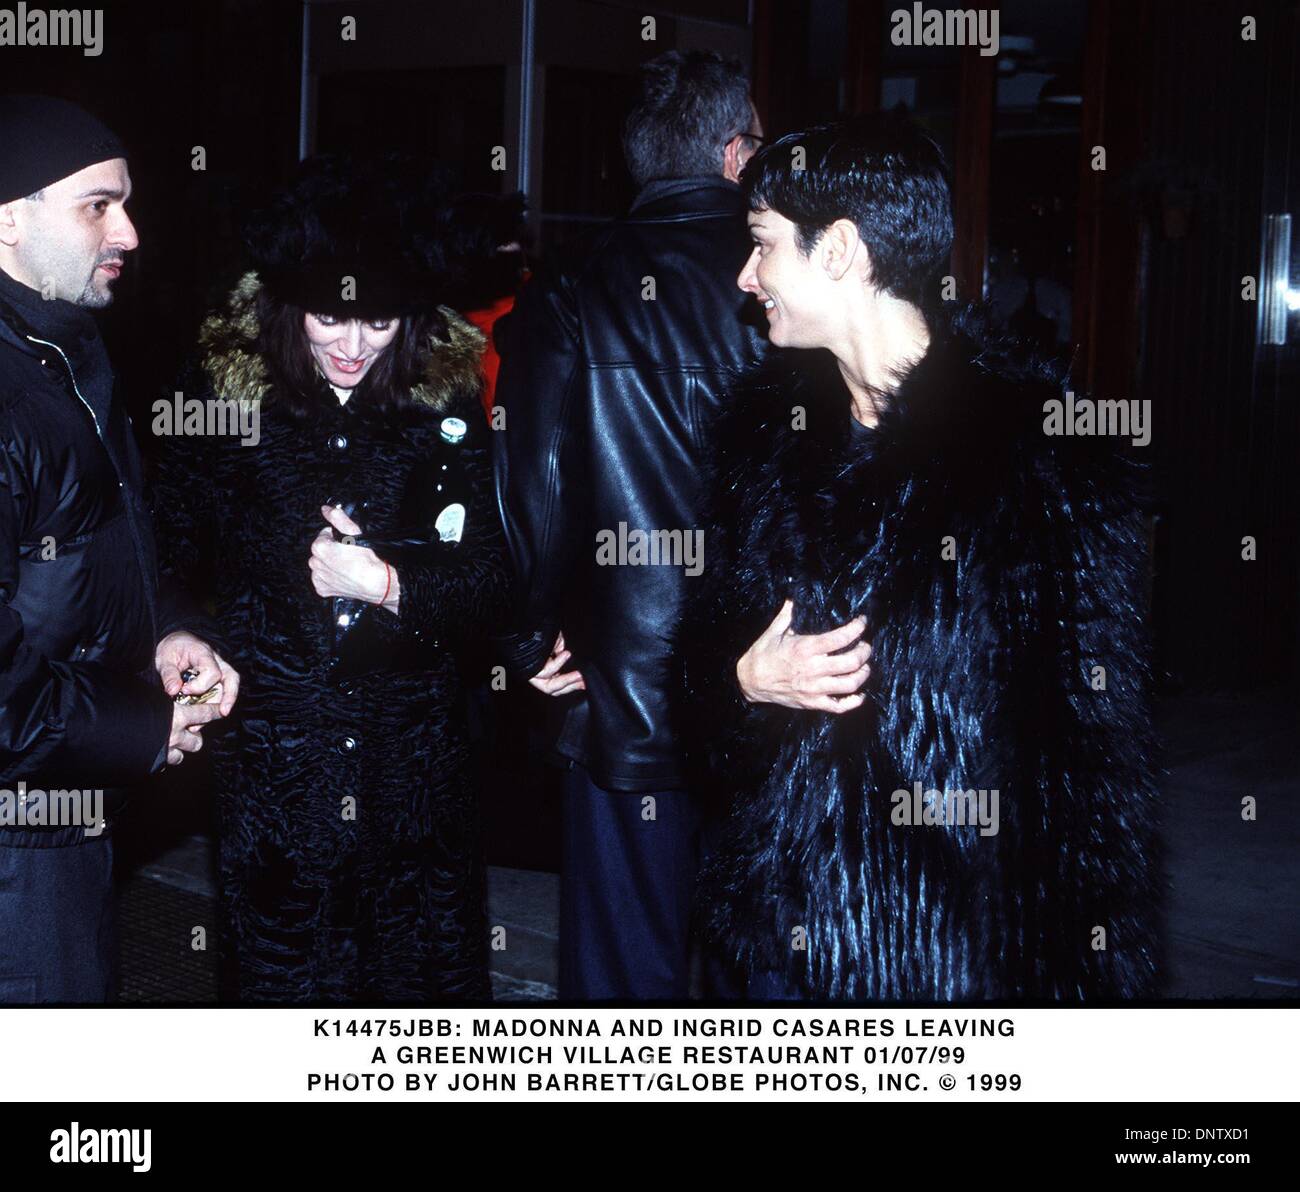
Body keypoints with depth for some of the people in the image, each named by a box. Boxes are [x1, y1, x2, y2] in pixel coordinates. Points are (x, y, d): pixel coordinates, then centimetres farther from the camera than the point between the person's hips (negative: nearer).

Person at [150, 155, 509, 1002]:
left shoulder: (447, 400, 0)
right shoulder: (222, 390, -2)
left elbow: (487, 583, -1)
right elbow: (176, 566, 3)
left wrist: (387, 584, -16)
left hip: (416, 765, 1)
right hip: (272, 760, -1)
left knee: (430, 973, 9)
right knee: (284, 976, 9)